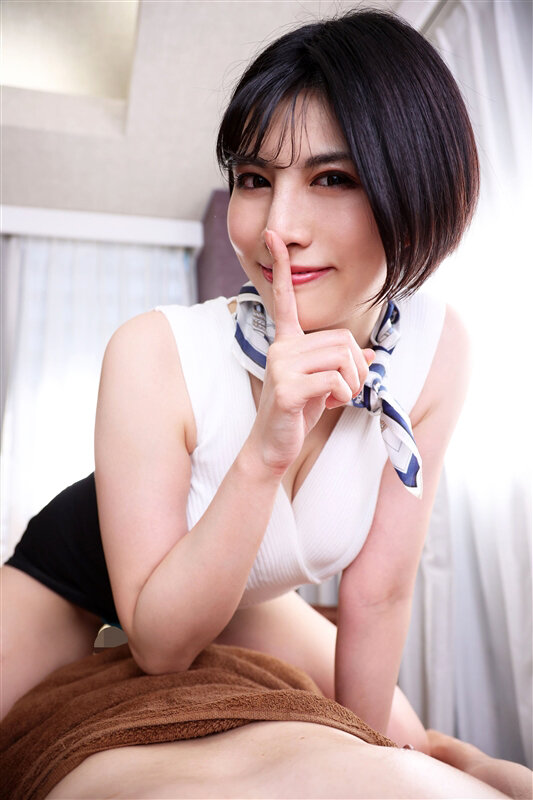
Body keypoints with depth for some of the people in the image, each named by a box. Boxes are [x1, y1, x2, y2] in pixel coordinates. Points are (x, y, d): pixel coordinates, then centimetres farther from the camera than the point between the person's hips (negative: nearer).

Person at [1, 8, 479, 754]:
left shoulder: (436, 353, -25)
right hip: (74, 579, -2)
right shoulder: (155, 356, -35)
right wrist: (265, 454, -44)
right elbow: (158, 641, -29)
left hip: (242, 596, 3)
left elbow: (379, 590, -16)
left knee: (406, 752, 12)